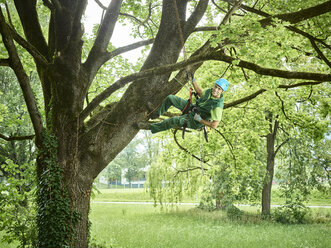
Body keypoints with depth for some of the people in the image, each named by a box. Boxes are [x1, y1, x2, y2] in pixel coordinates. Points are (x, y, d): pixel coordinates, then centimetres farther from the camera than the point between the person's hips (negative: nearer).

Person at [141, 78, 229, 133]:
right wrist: (192, 80, 9)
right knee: (170, 98, 2)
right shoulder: (211, 91, -11)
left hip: (194, 121, -8)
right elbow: (200, 93, 13)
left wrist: (199, 120, -24)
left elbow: (214, 125, -33)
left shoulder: (218, 106, -33)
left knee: (173, 121, -29)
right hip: (192, 108, 8)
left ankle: (152, 127, -4)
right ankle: (157, 113, 24)